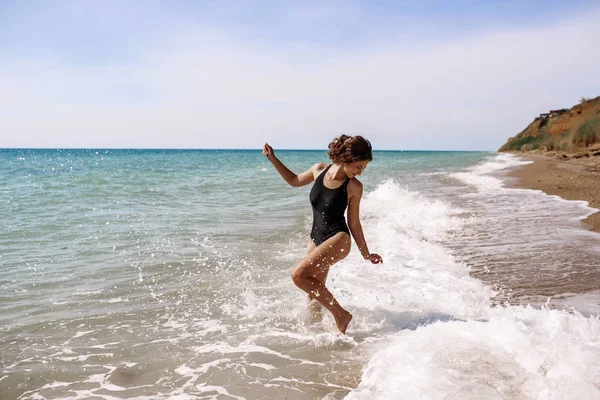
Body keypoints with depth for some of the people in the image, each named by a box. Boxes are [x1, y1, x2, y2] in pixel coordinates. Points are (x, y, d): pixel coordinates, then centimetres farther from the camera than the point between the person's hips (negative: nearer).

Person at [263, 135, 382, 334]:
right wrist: (273, 159, 12)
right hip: (316, 239, 6)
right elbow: (294, 180, 18)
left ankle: (340, 314, -14)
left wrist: (366, 253, 3)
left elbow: (354, 223, -1)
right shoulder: (319, 170, -1)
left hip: (338, 239, -5)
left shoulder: (354, 187, -10)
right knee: (313, 297, 11)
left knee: (299, 275, -23)